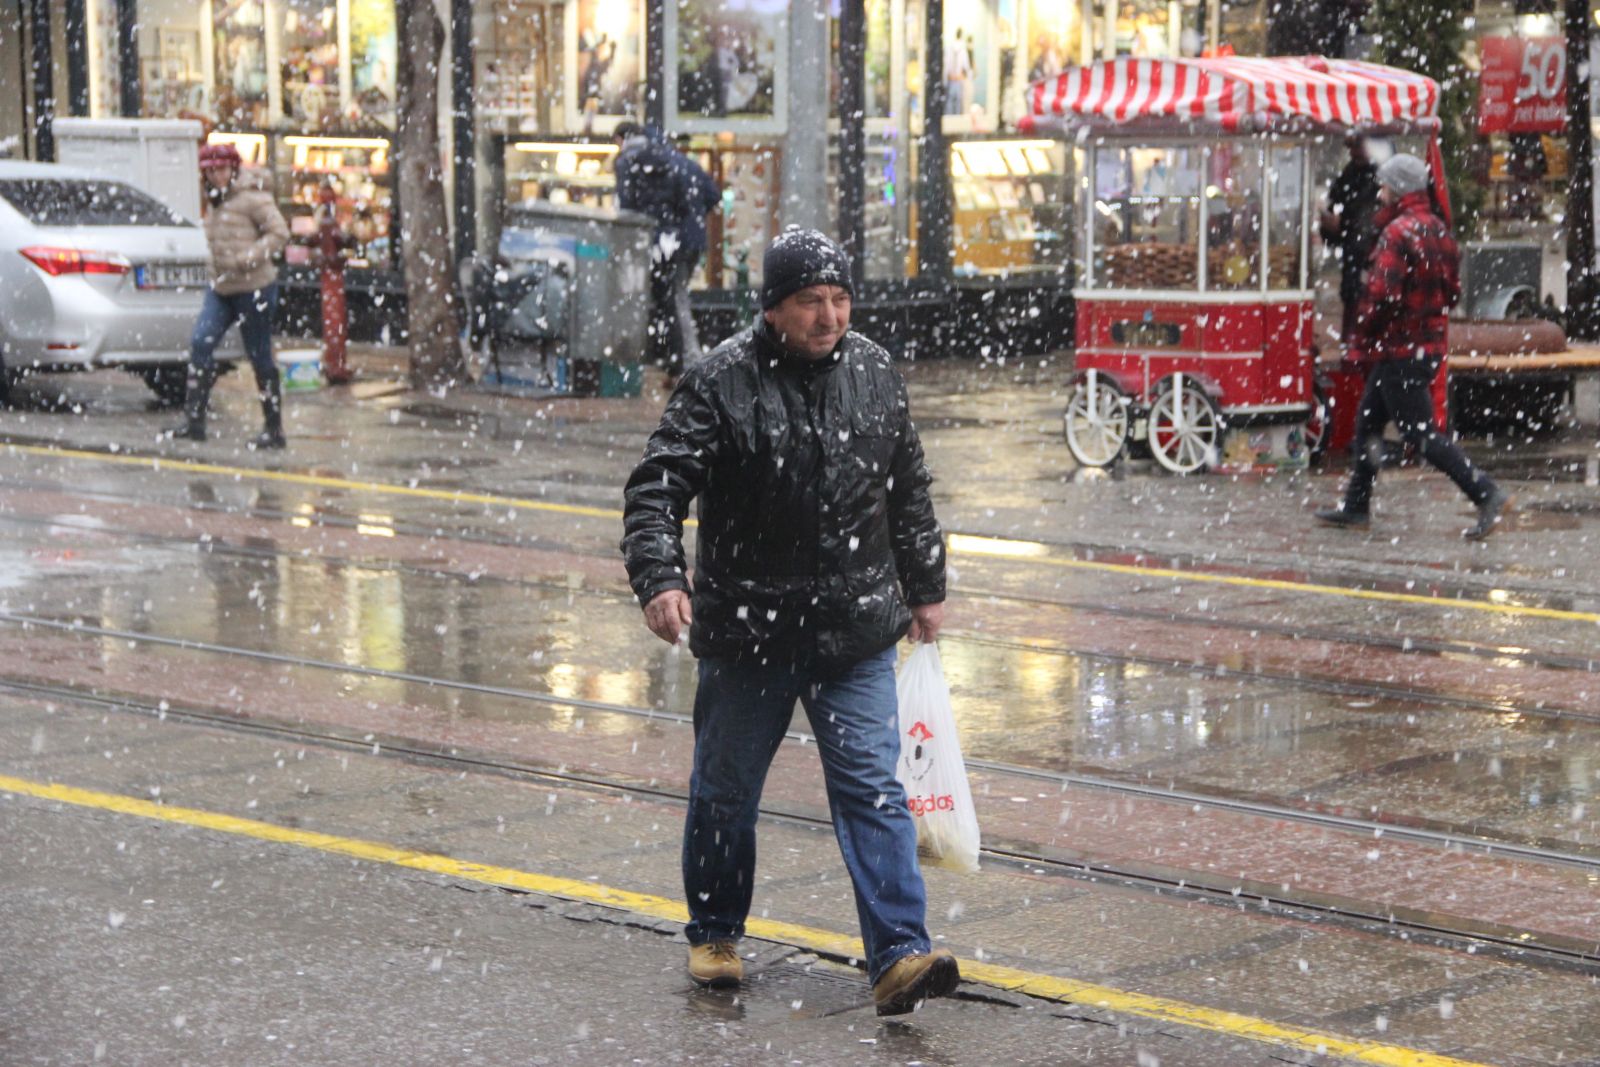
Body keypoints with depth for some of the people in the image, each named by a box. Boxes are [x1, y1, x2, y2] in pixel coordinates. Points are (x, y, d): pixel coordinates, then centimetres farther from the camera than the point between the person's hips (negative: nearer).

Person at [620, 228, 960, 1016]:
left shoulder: (874, 374, 5)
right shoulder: (722, 382, -10)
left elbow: (909, 493, 17)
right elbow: (657, 488, -14)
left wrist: (925, 588, 21)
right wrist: (660, 578, -29)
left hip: (855, 629, 2)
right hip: (746, 629, -2)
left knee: (872, 787, -5)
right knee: (726, 790, 12)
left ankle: (899, 957, -9)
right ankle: (715, 935, 32)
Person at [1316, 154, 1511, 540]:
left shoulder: (1398, 233, -19)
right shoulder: (1438, 230, 11)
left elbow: (1381, 294, -24)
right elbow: (1452, 291, 16)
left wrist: (1361, 340, -11)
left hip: (1400, 350, -10)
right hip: (1429, 343, 10)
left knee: (1420, 432, -7)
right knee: (1368, 421, 18)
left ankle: (1487, 494, -12)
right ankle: (1356, 506, 24)